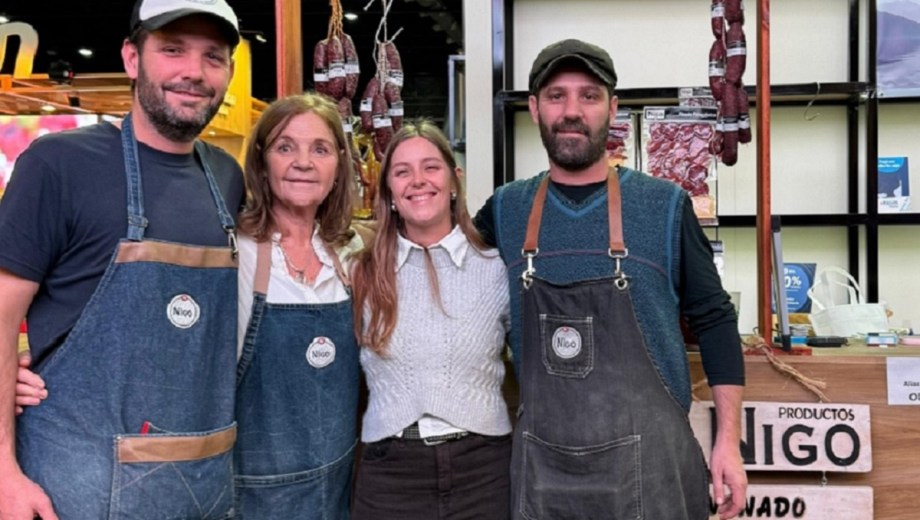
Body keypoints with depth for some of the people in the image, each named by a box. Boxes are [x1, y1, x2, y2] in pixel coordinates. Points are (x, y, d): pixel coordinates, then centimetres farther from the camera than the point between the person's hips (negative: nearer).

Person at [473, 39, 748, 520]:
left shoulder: (665, 206, -3)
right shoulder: (505, 210, 2)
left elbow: (713, 319, 1)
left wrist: (729, 440, -2)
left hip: (647, 457, -1)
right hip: (541, 461, 2)